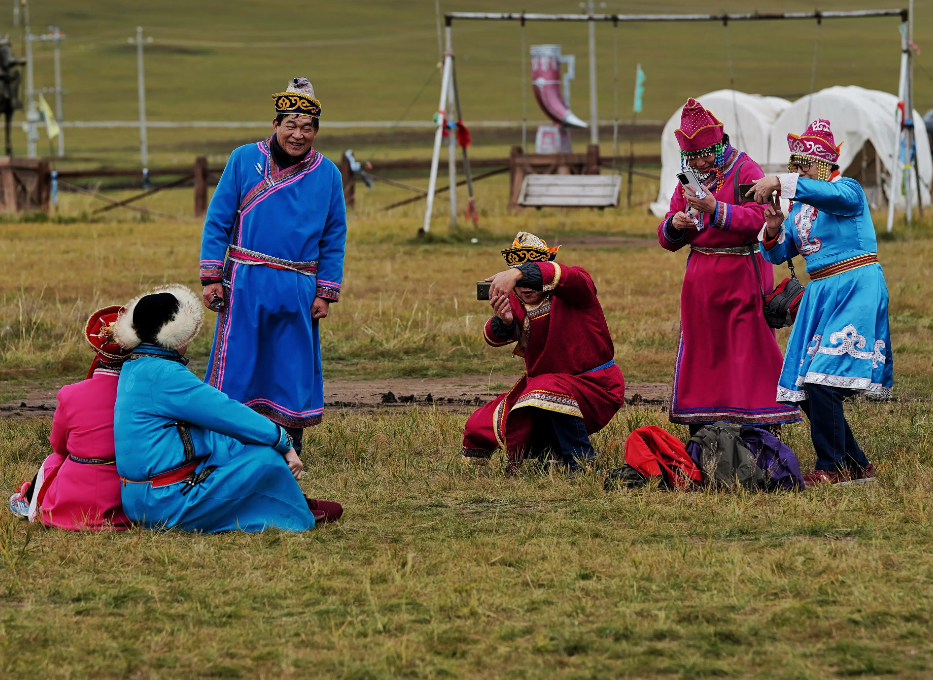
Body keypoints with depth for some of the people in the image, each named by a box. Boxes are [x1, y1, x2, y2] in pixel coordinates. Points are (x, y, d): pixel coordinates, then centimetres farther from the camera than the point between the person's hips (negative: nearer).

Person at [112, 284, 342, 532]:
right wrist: (282, 441, -6)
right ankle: (299, 514, 18)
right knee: (265, 457, -8)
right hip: (166, 506, -11)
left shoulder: (133, 368, 13)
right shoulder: (164, 375, -20)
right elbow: (227, 414, -17)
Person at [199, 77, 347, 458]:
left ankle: (289, 442, 17)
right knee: (235, 365, -2)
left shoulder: (327, 174, 5)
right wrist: (211, 277, -4)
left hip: (298, 290, 1)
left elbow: (334, 239, 9)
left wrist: (325, 293, 2)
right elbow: (218, 220, 2)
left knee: (293, 365, 7)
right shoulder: (244, 160, 1)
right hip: (244, 283, -1)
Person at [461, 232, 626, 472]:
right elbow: (494, 338, -12)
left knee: (549, 392, -39)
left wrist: (519, 272, -56)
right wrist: (503, 322, -37)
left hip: (595, 386, -7)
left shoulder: (576, 288, -16)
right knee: (479, 426, 4)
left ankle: (581, 468, -24)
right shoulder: (515, 301, 2)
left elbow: (565, 276, -40)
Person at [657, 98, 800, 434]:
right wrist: (674, 226, -10)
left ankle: (766, 433, -4)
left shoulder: (745, 170, -5)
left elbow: (758, 219, -20)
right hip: (700, 277, 6)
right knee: (700, 353, 6)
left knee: (751, 352, -7)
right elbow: (667, 240, 14)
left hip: (740, 274, -6)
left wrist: (715, 210, -31)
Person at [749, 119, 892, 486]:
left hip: (856, 290, -9)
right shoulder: (799, 206, 14)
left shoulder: (848, 190, -9)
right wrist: (773, 229, -9)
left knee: (821, 380, -18)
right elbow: (778, 254, 13)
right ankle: (856, 465, 15)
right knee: (805, 391, 5)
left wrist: (779, 183, -40)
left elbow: (832, 194, -34)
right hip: (820, 293, 9)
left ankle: (831, 468, -10)